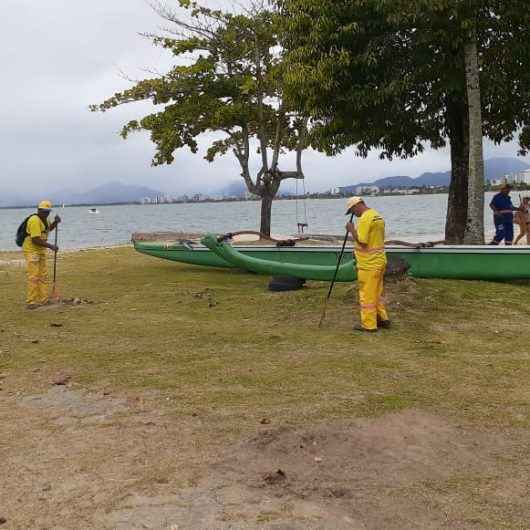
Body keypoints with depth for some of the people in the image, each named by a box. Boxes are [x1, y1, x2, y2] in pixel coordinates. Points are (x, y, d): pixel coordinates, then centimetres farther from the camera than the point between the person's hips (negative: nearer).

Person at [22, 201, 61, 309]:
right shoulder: (35, 220, -22)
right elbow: (36, 240, -27)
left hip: (40, 251, 10)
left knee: (43, 275, 12)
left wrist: (56, 222, 6)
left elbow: (49, 228, 26)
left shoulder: (43, 219, 7)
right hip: (31, 251, -10)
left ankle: (44, 299, 19)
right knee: (34, 277, -11)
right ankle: (31, 302, -7)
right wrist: (50, 246, -22)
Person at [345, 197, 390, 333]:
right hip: (379, 261, 10)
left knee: (367, 295, 0)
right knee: (376, 293, 19)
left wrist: (352, 230, -10)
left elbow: (361, 241, -23)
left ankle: (368, 325, 7)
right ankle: (382, 318, 25)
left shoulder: (365, 218, -19)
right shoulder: (377, 216, 12)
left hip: (369, 264, -10)